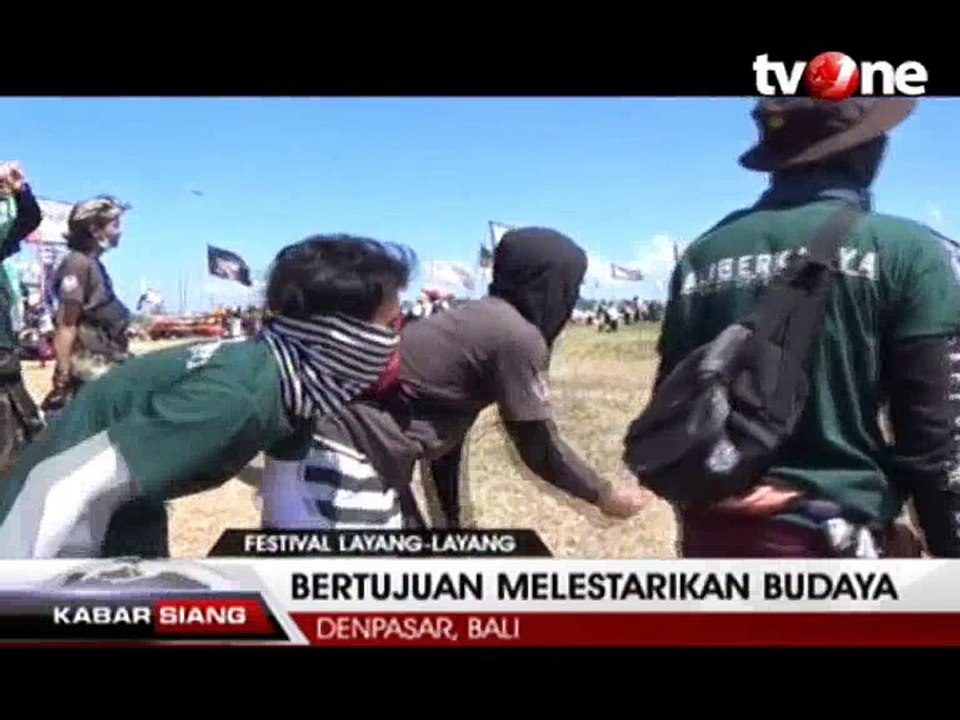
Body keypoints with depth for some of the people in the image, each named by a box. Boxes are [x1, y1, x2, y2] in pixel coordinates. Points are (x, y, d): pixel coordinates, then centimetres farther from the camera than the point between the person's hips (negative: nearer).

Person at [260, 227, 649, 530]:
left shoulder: (478, 320, 16)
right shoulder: (517, 336, -12)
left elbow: (444, 432, 22)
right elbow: (540, 449, -5)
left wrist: (451, 525, 29)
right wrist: (605, 495, 11)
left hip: (349, 455, 11)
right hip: (337, 462, -11)